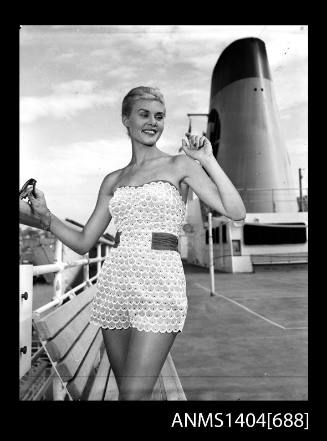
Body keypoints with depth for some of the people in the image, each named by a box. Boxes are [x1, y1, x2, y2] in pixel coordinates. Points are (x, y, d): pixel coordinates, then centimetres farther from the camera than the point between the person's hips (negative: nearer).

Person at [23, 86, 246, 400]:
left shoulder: (181, 165, 4)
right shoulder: (113, 180, 14)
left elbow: (236, 212, -6)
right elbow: (83, 243, 13)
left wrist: (208, 159, -10)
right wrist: (45, 215, -1)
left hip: (159, 283, -4)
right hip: (115, 283, 5)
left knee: (134, 394, -4)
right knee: (126, 391, 14)